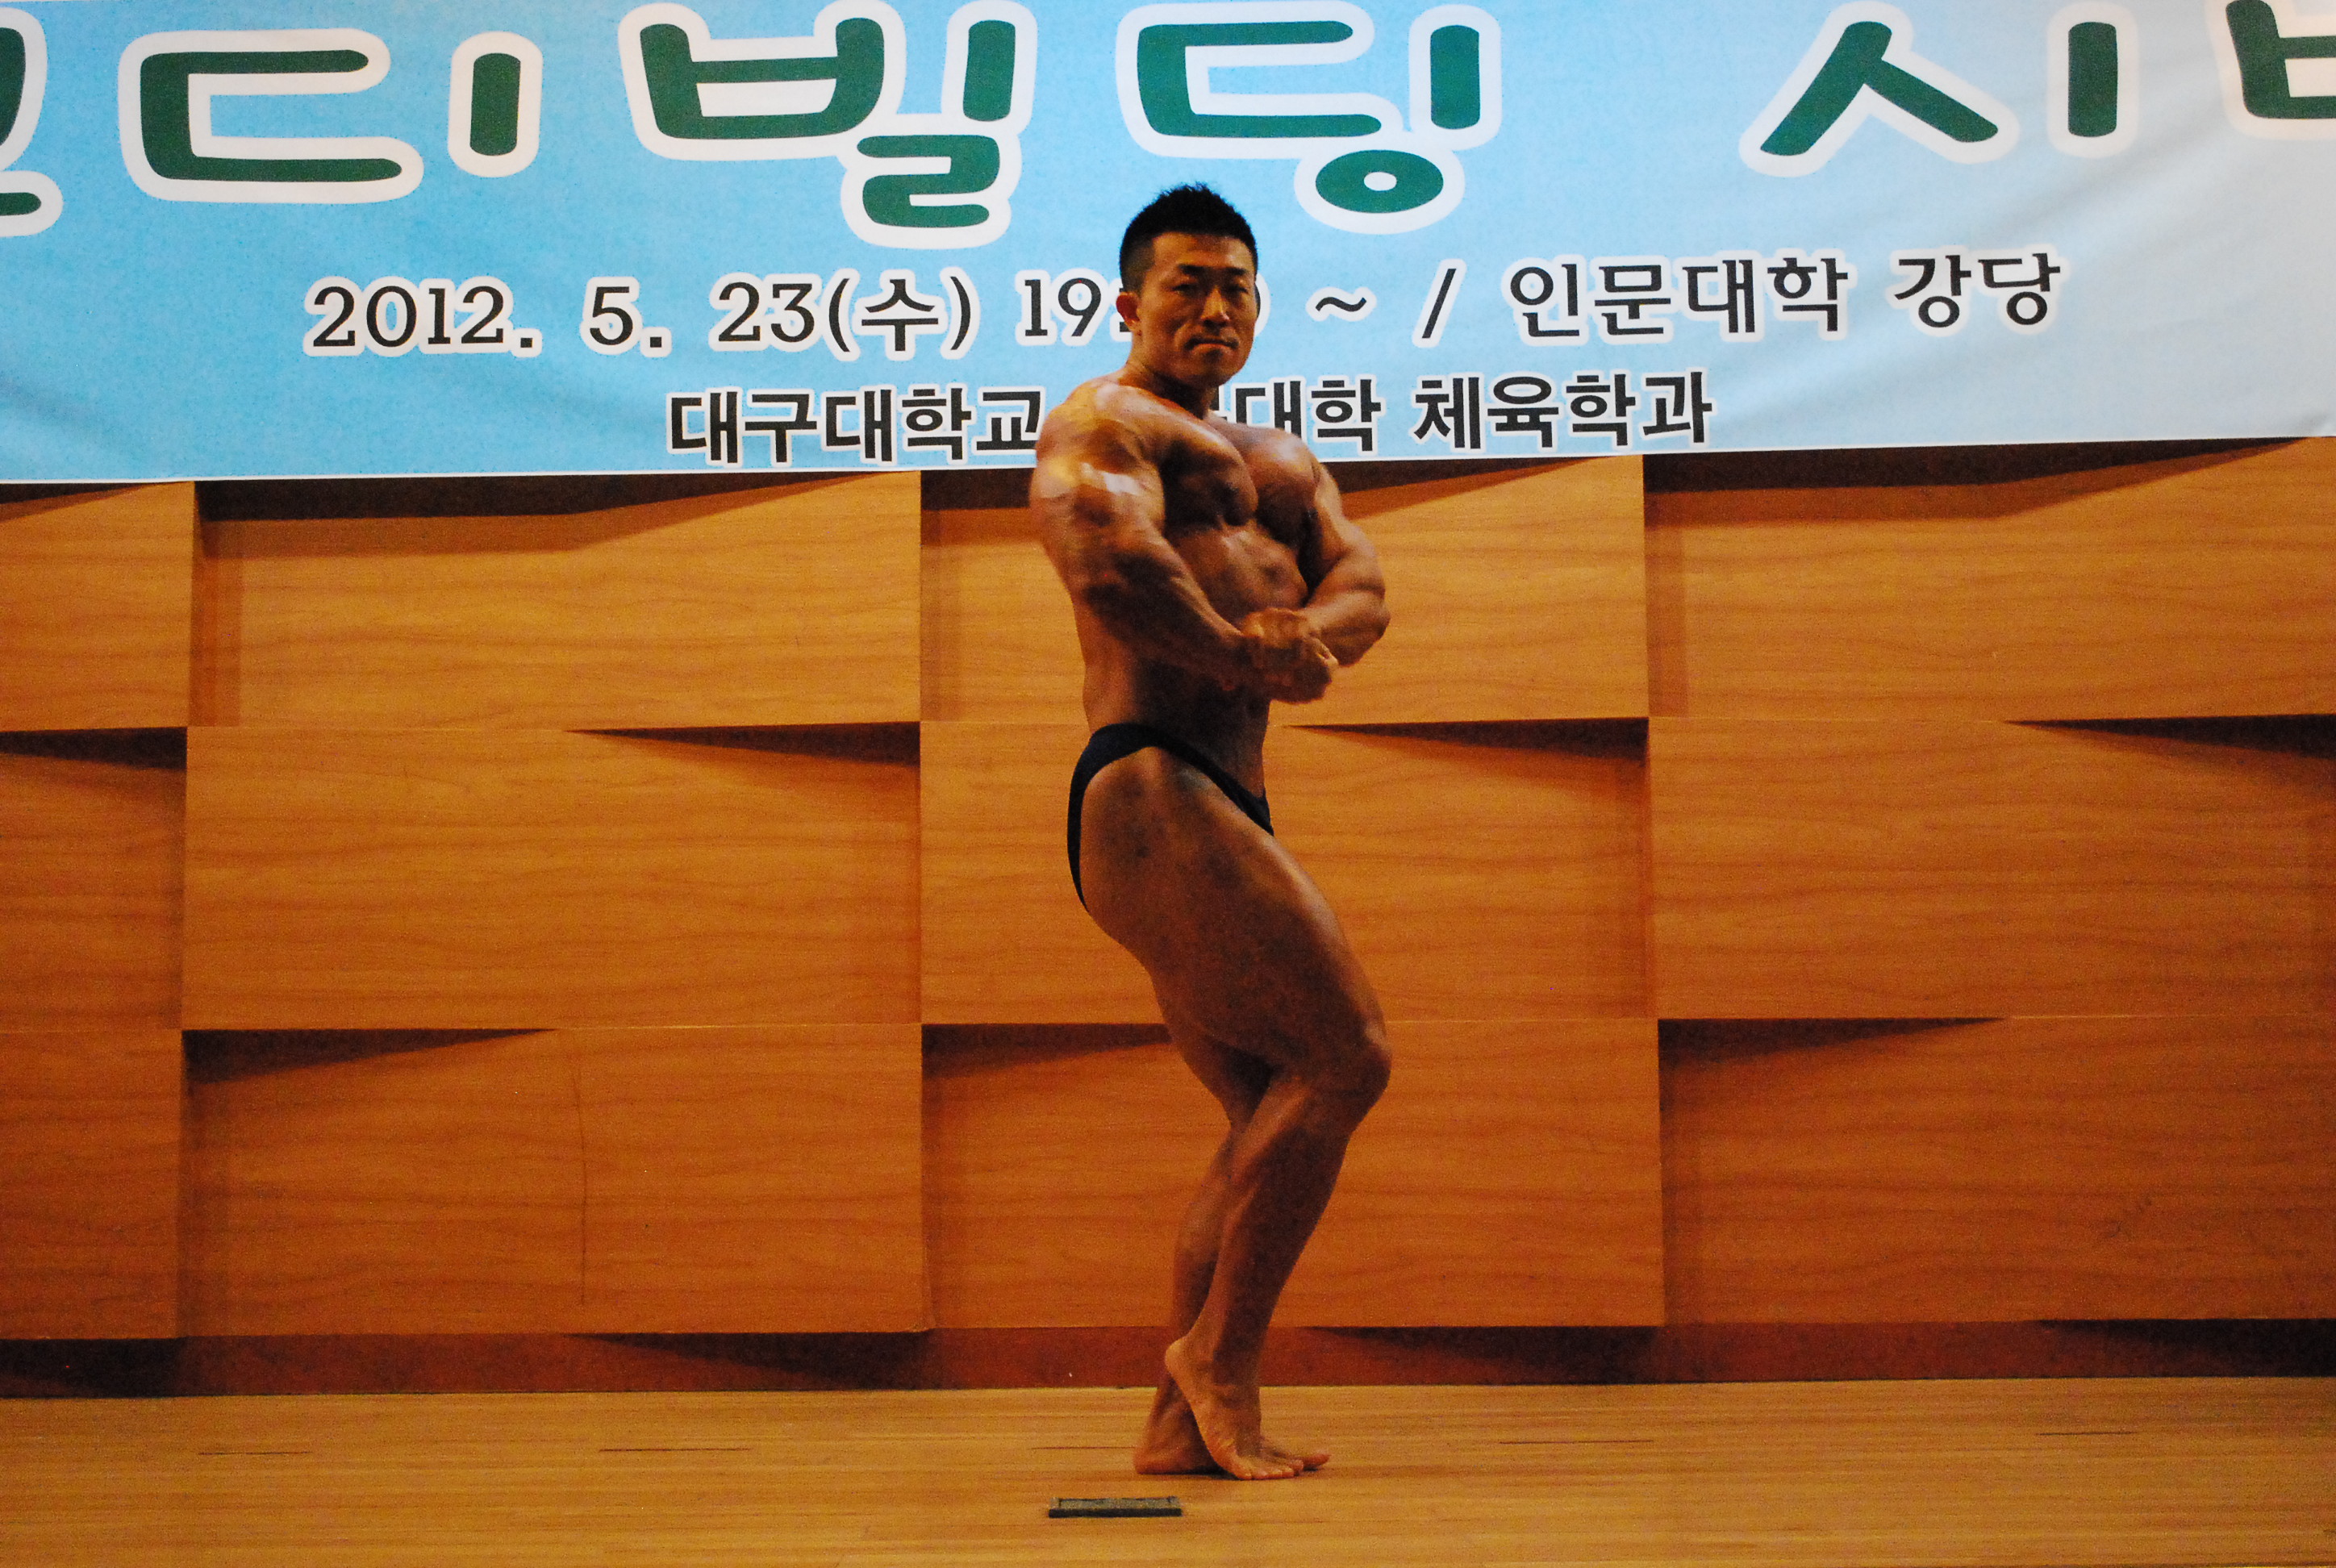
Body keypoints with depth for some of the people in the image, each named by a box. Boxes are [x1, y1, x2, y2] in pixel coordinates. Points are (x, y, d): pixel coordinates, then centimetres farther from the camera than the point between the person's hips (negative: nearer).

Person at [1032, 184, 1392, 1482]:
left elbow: (1361, 581, 9)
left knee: (1271, 1113, 10)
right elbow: (1108, 555, -22)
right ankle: (1218, 1363, -5)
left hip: (1221, 810, 10)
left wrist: (1307, 636, -12)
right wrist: (1241, 657, -15)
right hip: (1149, 791, -10)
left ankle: (1178, 1425, 13)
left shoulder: (1281, 461, 26)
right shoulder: (1102, 423, 0)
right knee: (1345, 1055, -14)